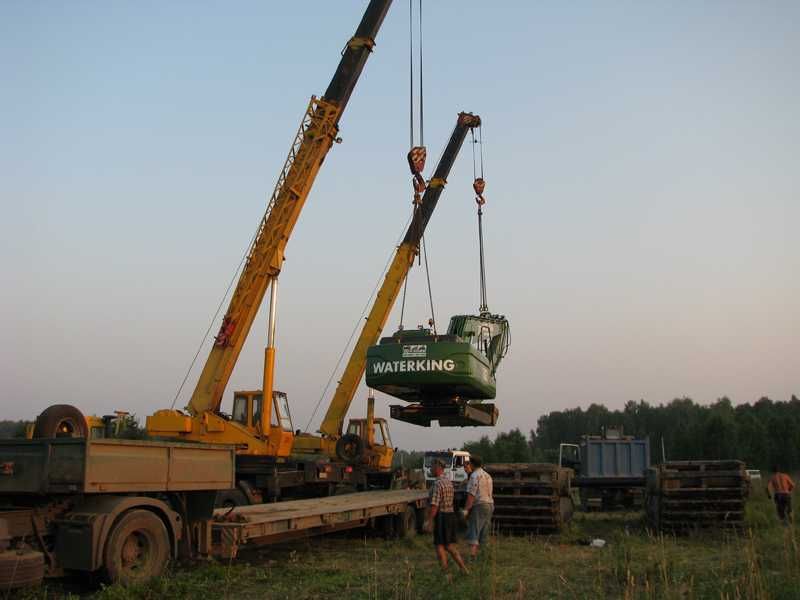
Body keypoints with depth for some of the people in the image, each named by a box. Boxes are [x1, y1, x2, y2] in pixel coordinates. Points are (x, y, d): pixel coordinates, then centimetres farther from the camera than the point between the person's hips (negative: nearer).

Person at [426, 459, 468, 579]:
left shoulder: (437, 483, -16)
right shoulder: (449, 482, 12)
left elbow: (435, 505, -20)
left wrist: (430, 521, -16)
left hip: (441, 516, -8)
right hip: (451, 515, 8)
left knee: (439, 546, 0)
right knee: (449, 545, 14)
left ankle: (445, 574, 1)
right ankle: (463, 568, 9)